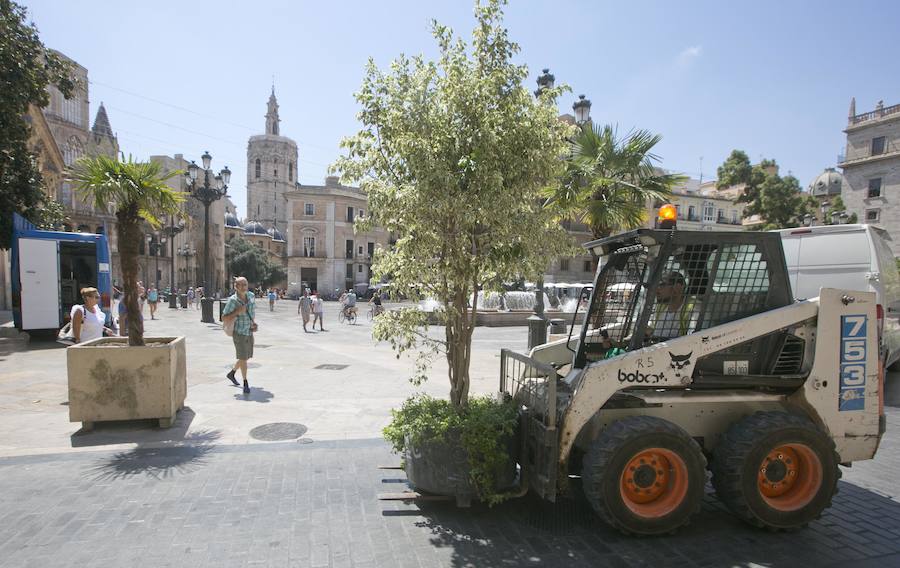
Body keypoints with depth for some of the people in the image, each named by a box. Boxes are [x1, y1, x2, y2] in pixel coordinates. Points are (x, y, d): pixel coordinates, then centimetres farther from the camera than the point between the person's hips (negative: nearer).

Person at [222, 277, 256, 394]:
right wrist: (238, 312, -26)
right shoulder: (232, 300, -17)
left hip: (249, 332, 6)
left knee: (247, 357, 17)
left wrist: (254, 322, 2)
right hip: (239, 332, -6)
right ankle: (245, 383, 8)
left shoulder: (251, 296, -1)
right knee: (243, 358, -7)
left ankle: (231, 374, 41)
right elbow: (224, 318, -14)